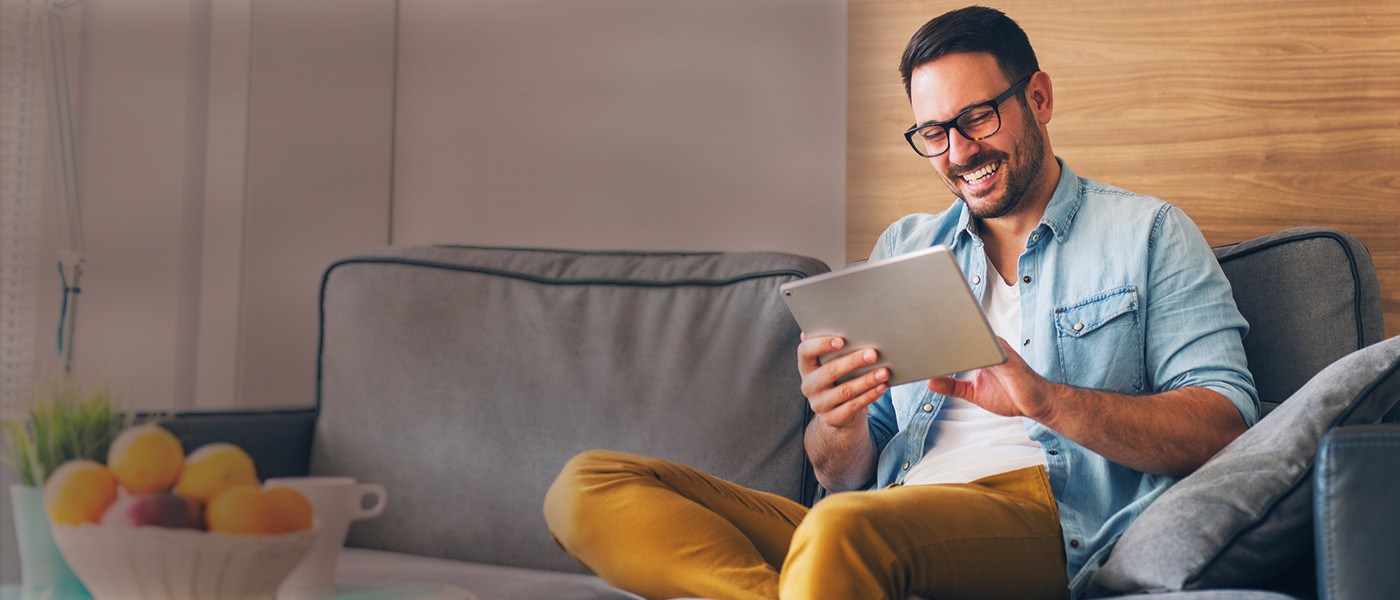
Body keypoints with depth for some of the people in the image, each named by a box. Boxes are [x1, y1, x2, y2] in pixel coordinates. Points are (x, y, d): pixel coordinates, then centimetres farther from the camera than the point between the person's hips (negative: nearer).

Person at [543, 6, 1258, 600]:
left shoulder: (1146, 233, 13)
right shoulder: (901, 248, 24)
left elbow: (1224, 425, -1)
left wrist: (1046, 400, -16)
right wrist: (837, 425, -6)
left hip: (1053, 521, -5)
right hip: (893, 520, 6)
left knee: (842, 528, -41)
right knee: (588, 487, -16)